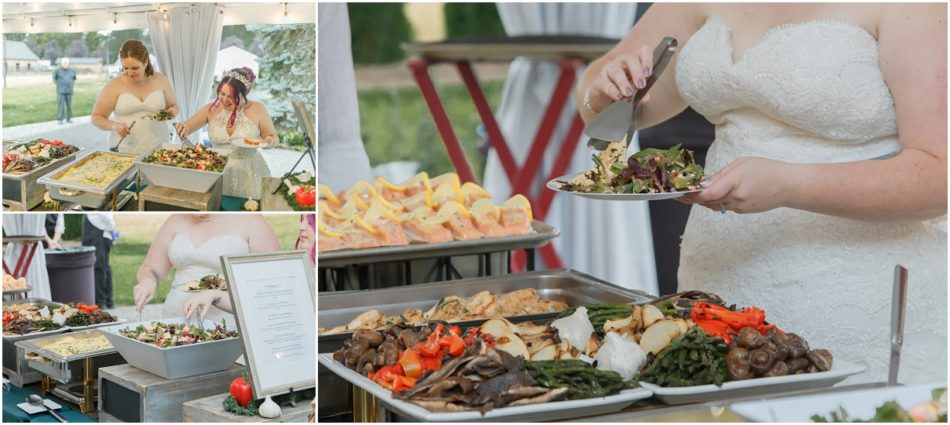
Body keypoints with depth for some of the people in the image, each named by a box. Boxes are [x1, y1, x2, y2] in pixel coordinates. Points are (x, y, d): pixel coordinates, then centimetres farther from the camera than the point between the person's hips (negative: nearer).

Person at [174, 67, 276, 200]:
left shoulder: (257, 109, -8)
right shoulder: (211, 109, -1)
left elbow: (273, 138, 4)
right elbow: (186, 128, 6)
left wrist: (269, 141, -18)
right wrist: (182, 128, -17)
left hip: (248, 173, -2)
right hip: (218, 171, 2)